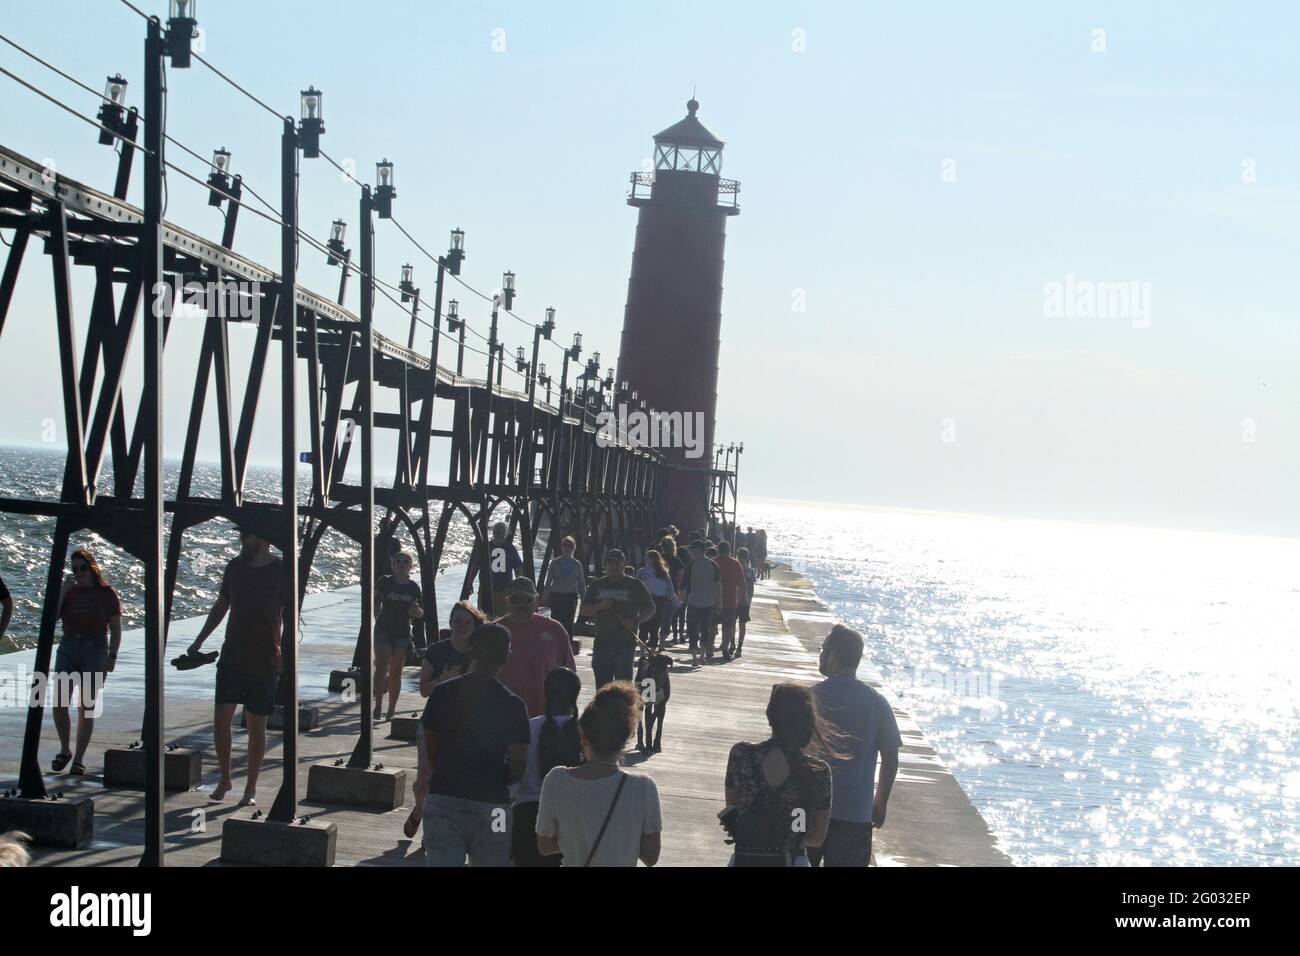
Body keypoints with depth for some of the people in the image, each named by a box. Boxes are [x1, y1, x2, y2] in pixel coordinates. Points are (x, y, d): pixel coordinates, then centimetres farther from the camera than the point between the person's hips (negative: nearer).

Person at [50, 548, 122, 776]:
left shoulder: (107, 594, 2)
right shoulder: (69, 592, 11)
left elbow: (116, 628, 1)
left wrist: (112, 656, -9)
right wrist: (63, 591, -8)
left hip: (96, 650, -3)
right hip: (68, 648, 3)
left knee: (86, 708, -2)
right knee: (59, 704, -8)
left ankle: (79, 759, 4)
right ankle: (65, 750, 12)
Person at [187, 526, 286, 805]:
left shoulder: (281, 572, -7)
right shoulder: (235, 566, 6)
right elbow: (220, 606, 16)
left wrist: (282, 650, -21)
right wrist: (199, 641, 15)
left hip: (264, 661, -4)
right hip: (232, 656, 4)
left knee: (256, 725, 4)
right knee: (221, 717, -4)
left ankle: (251, 789, 15)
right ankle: (225, 779, 14)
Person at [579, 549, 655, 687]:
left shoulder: (635, 585, 5)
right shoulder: (596, 585, 13)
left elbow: (650, 609, 6)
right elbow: (584, 610, 9)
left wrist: (636, 621, -12)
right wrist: (600, 606, -11)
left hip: (626, 643, -3)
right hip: (602, 642, 3)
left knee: (623, 680, -10)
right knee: (602, 682, 4)